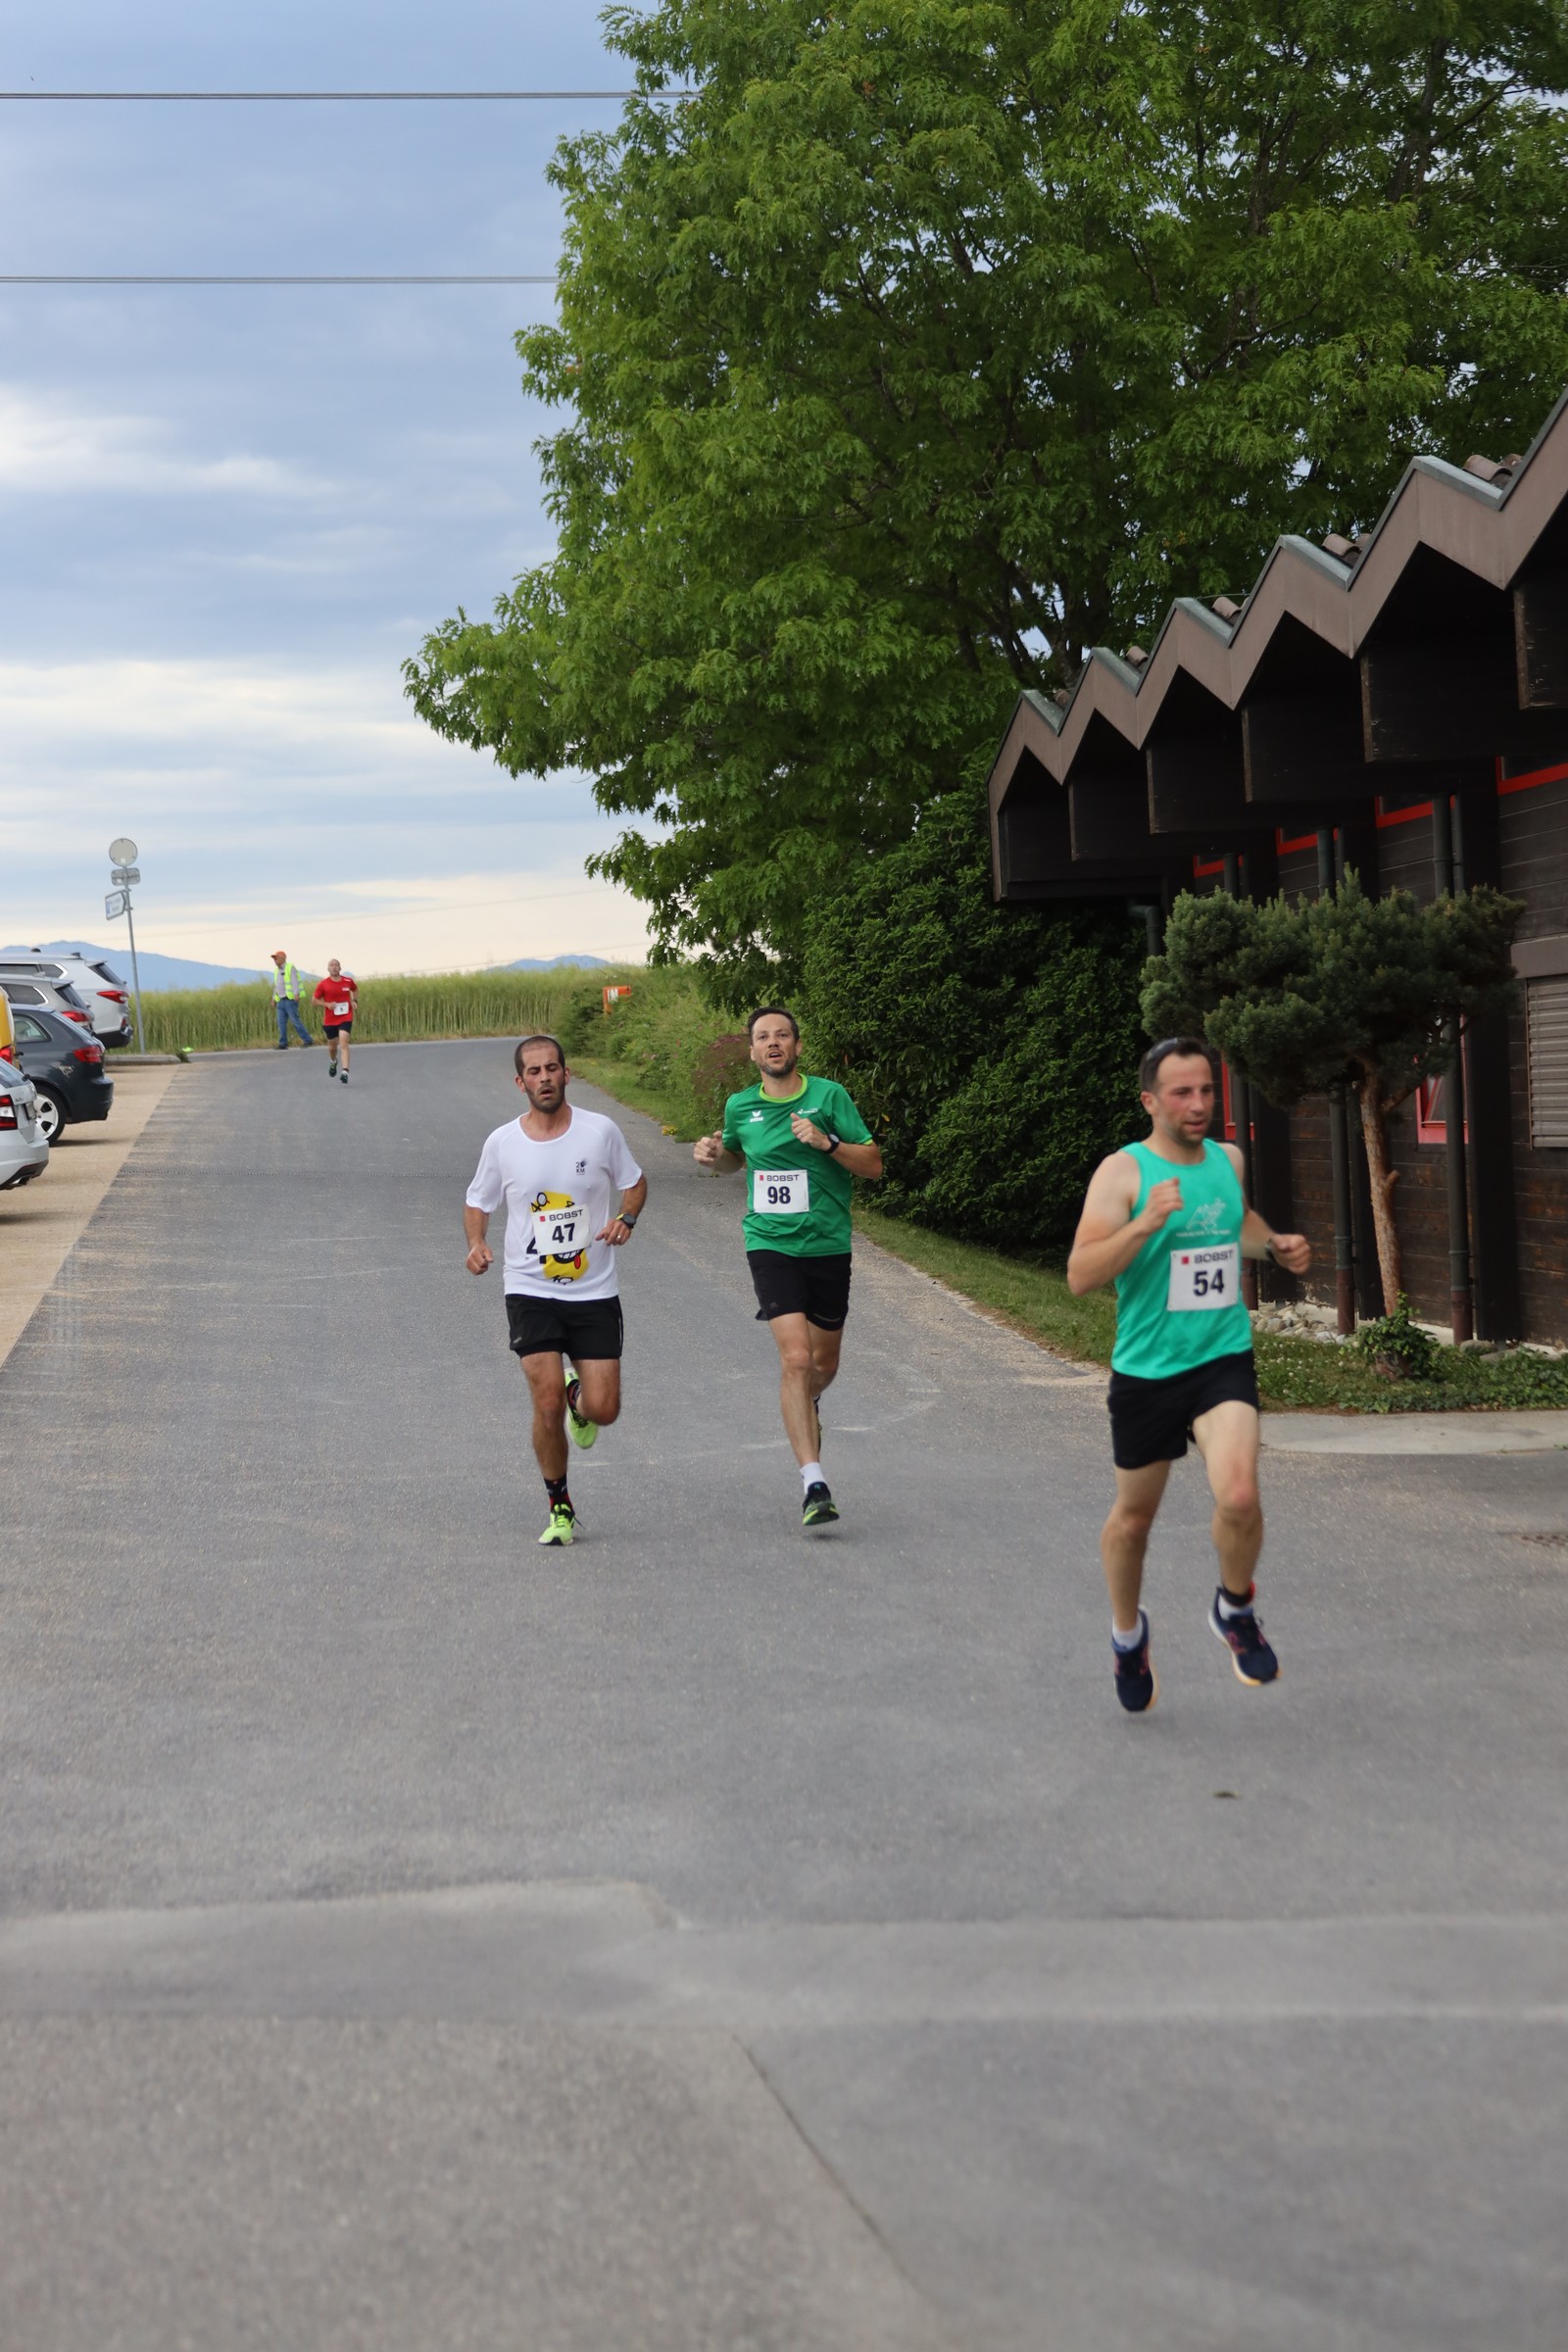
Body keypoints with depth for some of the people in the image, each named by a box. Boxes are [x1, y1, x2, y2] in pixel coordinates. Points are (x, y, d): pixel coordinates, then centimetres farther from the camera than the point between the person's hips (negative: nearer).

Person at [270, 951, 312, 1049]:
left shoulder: (290, 968, -3)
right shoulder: (277, 971, 20)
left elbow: (295, 981, -15)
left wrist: (296, 994, -27)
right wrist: (274, 999, 25)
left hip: (290, 1000, -8)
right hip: (281, 1001, 8)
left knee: (295, 1021, -10)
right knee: (281, 1023, 0)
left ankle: (308, 1040, -5)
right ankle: (283, 1044, 0)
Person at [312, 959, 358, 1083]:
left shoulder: (348, 981, 0)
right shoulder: (323, 984, -5)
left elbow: (355, 989, 22)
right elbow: (315, 1000, 2)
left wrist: (354, 1000, 4)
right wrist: (327, 1004, -15)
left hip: (346, 1018, -1)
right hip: (330, 1020, 1)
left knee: (343, 1044, -18)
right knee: (332, 1045, 15)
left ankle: (345, 1072, -25)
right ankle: (333, 1062, 50)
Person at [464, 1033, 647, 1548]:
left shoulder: (600, 1131, -4)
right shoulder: (501, 1143, -2)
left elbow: (635, 1183, 11)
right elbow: (477, 1203, 11)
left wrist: (625, 1219, -9)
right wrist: (476, 1244, -8)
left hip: (595, 1292, 1)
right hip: (530, 1292, 0)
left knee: (603, 1410, -3)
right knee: (548, 1405, -13)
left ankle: (579, 1402, 36)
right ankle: (559, 1506, 9)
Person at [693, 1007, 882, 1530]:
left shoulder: (828, 1095, -3)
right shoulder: (740, 1107, 5)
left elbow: (873, 1164, -3)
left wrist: (827, 1142, -19)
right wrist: (713, 1156, 3)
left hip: (828, 1246, 1)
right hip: (770, 1246, -1)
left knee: (823, 1364, 14)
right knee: (795, 1357, -18)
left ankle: (807, 1406, 53)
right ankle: (814, 1485, -19)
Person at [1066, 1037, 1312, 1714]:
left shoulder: (1228, 1160, 5)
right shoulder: (1123, 1172, -11)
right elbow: (1080, 1276, -20)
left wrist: (1274, 1246, 10)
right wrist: (1146, 1222, -32)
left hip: (1223, 1359, 2)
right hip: (1146, 1370, -2)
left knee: (1238, 1495, -21)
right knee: (1133, 1516, 13)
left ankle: (1235, 1608, 7)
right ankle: (1127, 1632, 41)